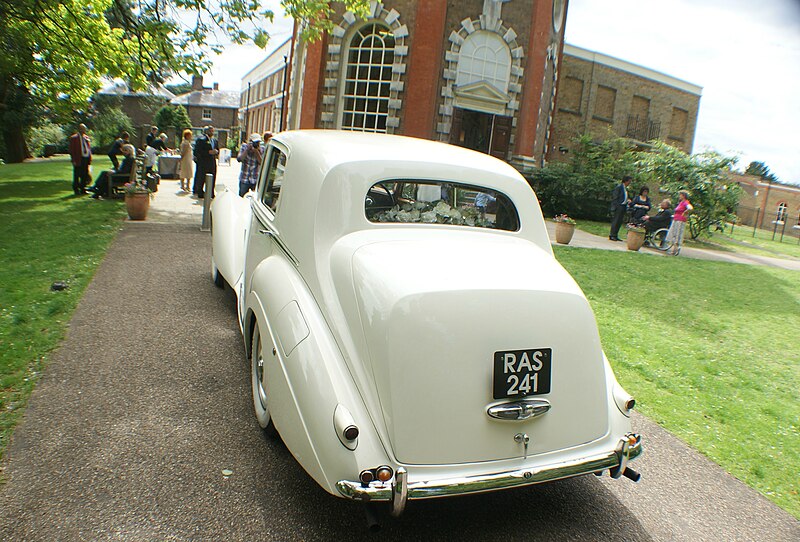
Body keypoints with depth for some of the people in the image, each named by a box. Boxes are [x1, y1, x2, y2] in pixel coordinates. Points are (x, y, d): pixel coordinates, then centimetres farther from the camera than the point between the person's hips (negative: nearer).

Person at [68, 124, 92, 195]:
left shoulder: (86, 137, 16)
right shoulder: (73, 138, -3)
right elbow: (71, 150, -5)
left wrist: (90, 158, 11)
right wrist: (74, 160, -12)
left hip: (86, 159, 6)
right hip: (78, 160, -6)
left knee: (85, 176, 8)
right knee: (77, 176, 0)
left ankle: (83, 189, 17)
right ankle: (76, 190, 8)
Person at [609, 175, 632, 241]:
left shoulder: (626, 188, 17)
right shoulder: (619, 187, -8)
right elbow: (615, 198, -12)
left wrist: (627, 201, 5)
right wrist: (616, 206, -17)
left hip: (623, 207, 8)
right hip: (618, 206, -8)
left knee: (619, 222, 7)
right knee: (615, 221, -6)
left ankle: (615, 236, 11)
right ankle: (612, 235, -1)